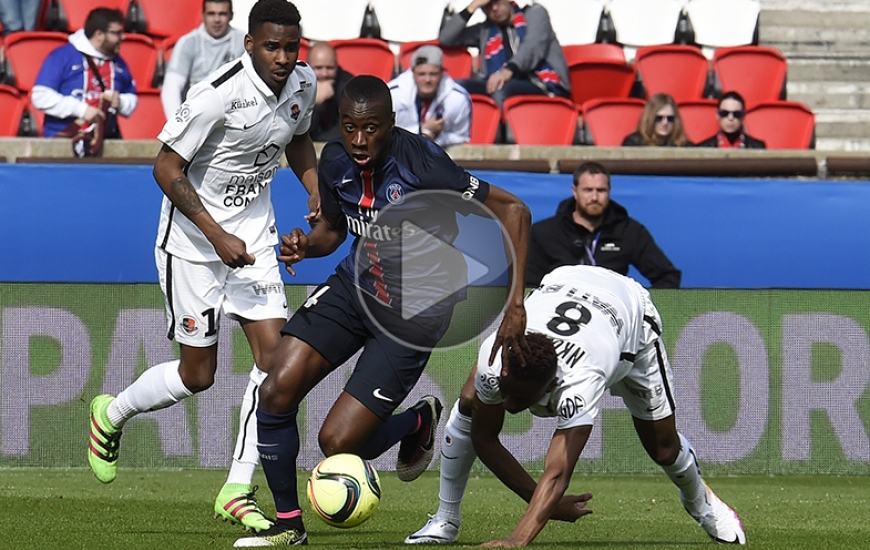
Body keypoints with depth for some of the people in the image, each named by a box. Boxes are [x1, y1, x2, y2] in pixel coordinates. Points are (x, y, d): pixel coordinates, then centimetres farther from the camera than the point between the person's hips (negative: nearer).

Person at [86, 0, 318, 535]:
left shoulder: (302, 83, -3)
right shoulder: (219, 95, -25)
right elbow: (167, 167, -19)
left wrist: (318, 194, 3)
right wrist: (217, 236, -24)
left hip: (253, 240, 6)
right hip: (193, 244, -6)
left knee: (276, 354, -8)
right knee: (197, 375, 0)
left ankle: (237, 490, 0)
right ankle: (111, 416, 31)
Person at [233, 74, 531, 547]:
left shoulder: (421, 166, -25)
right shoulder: (335, 162, -6)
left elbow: (513, 211, -19)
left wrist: (514, 303, -23)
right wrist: (306, 245, -10)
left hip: (413, 312, -6)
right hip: (353, 287, 6)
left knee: (337, 441, -11)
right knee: (276, 391, -12)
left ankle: (418, 421, 23)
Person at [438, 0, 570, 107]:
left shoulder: (535, 13, 12)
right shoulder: (485, 30, 23)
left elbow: (533, 45, -9)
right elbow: (445, 38, 19)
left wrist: (509, 70, -28)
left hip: (546, 86, -4)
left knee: (501, 89, -37)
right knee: (460, 87, -22)